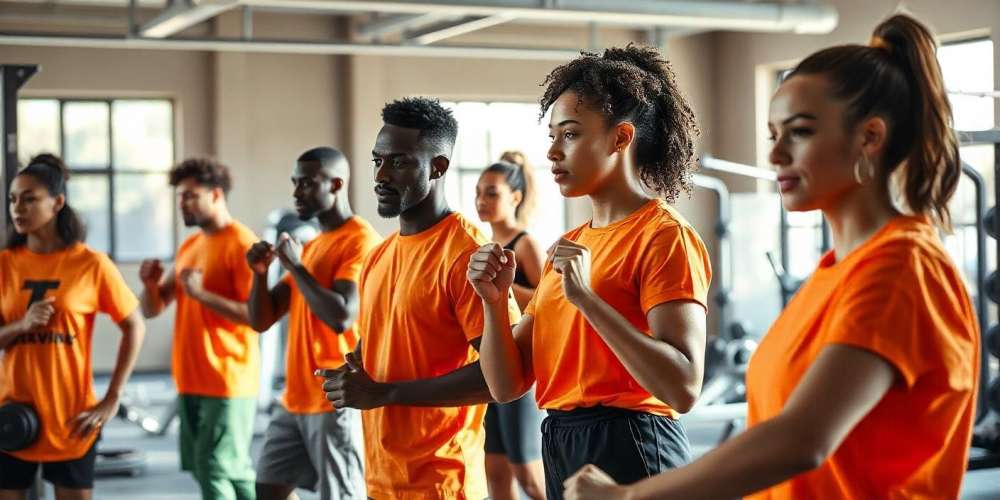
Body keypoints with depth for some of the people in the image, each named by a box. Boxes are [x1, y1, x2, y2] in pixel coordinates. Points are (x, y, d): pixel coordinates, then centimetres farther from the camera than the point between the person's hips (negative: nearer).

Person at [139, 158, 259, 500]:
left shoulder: (242, 244, -11)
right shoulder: (189, 246, 15)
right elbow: (153, 309, 17)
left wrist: (201, 293, -22)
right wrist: (150, 284, -4)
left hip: (227, 382, -8)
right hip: (190, 382, 8)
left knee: (216, 473, -7)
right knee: (233, 472, 13)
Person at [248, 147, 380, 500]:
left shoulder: (360, 241, -12)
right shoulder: (311, 247, 17)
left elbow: (342, 317, -25)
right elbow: (261, 320, 15)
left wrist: (295, 266, -15)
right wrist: (260, 273, -3)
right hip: (296, 399, 9)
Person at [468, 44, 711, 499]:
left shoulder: (664, 236, -11)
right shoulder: (568, 247, 12)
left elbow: (684, 389, -22)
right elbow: (507, 386, 9)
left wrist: (585, 297, -24)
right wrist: (494, 302, -8)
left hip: (630, 449, -7)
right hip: (560, 450, 8)